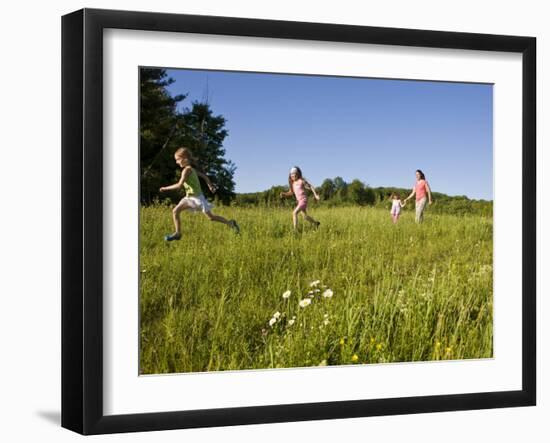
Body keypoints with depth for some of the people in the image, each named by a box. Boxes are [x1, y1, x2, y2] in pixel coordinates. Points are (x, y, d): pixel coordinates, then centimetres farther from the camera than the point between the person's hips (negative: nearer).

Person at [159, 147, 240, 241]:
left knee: (210, 217, -1)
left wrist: (165, 188, -17)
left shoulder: (186, 170, -19)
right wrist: (210, 186, 21)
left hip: (197, 198, -9)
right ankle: (178, 233, 5)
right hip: (190, 197, 9)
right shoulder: (191, 169, 7)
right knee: (175, 211, 0)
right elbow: (204, 176, 15)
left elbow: (179, 185, -26)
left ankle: (230, 223, 13)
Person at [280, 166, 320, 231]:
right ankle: (316, 223, 43)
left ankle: (295, 230, -21)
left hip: (303, 200, -8)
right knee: (305, 216, 19)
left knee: (294, 213, -22)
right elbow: (291, 192, 15)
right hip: (299, 201, 8)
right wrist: (284, 194, -3)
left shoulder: (301, 181, -13)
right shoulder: (292, 183, 7)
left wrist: (315, 195, -14)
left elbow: (311, 187, -9)